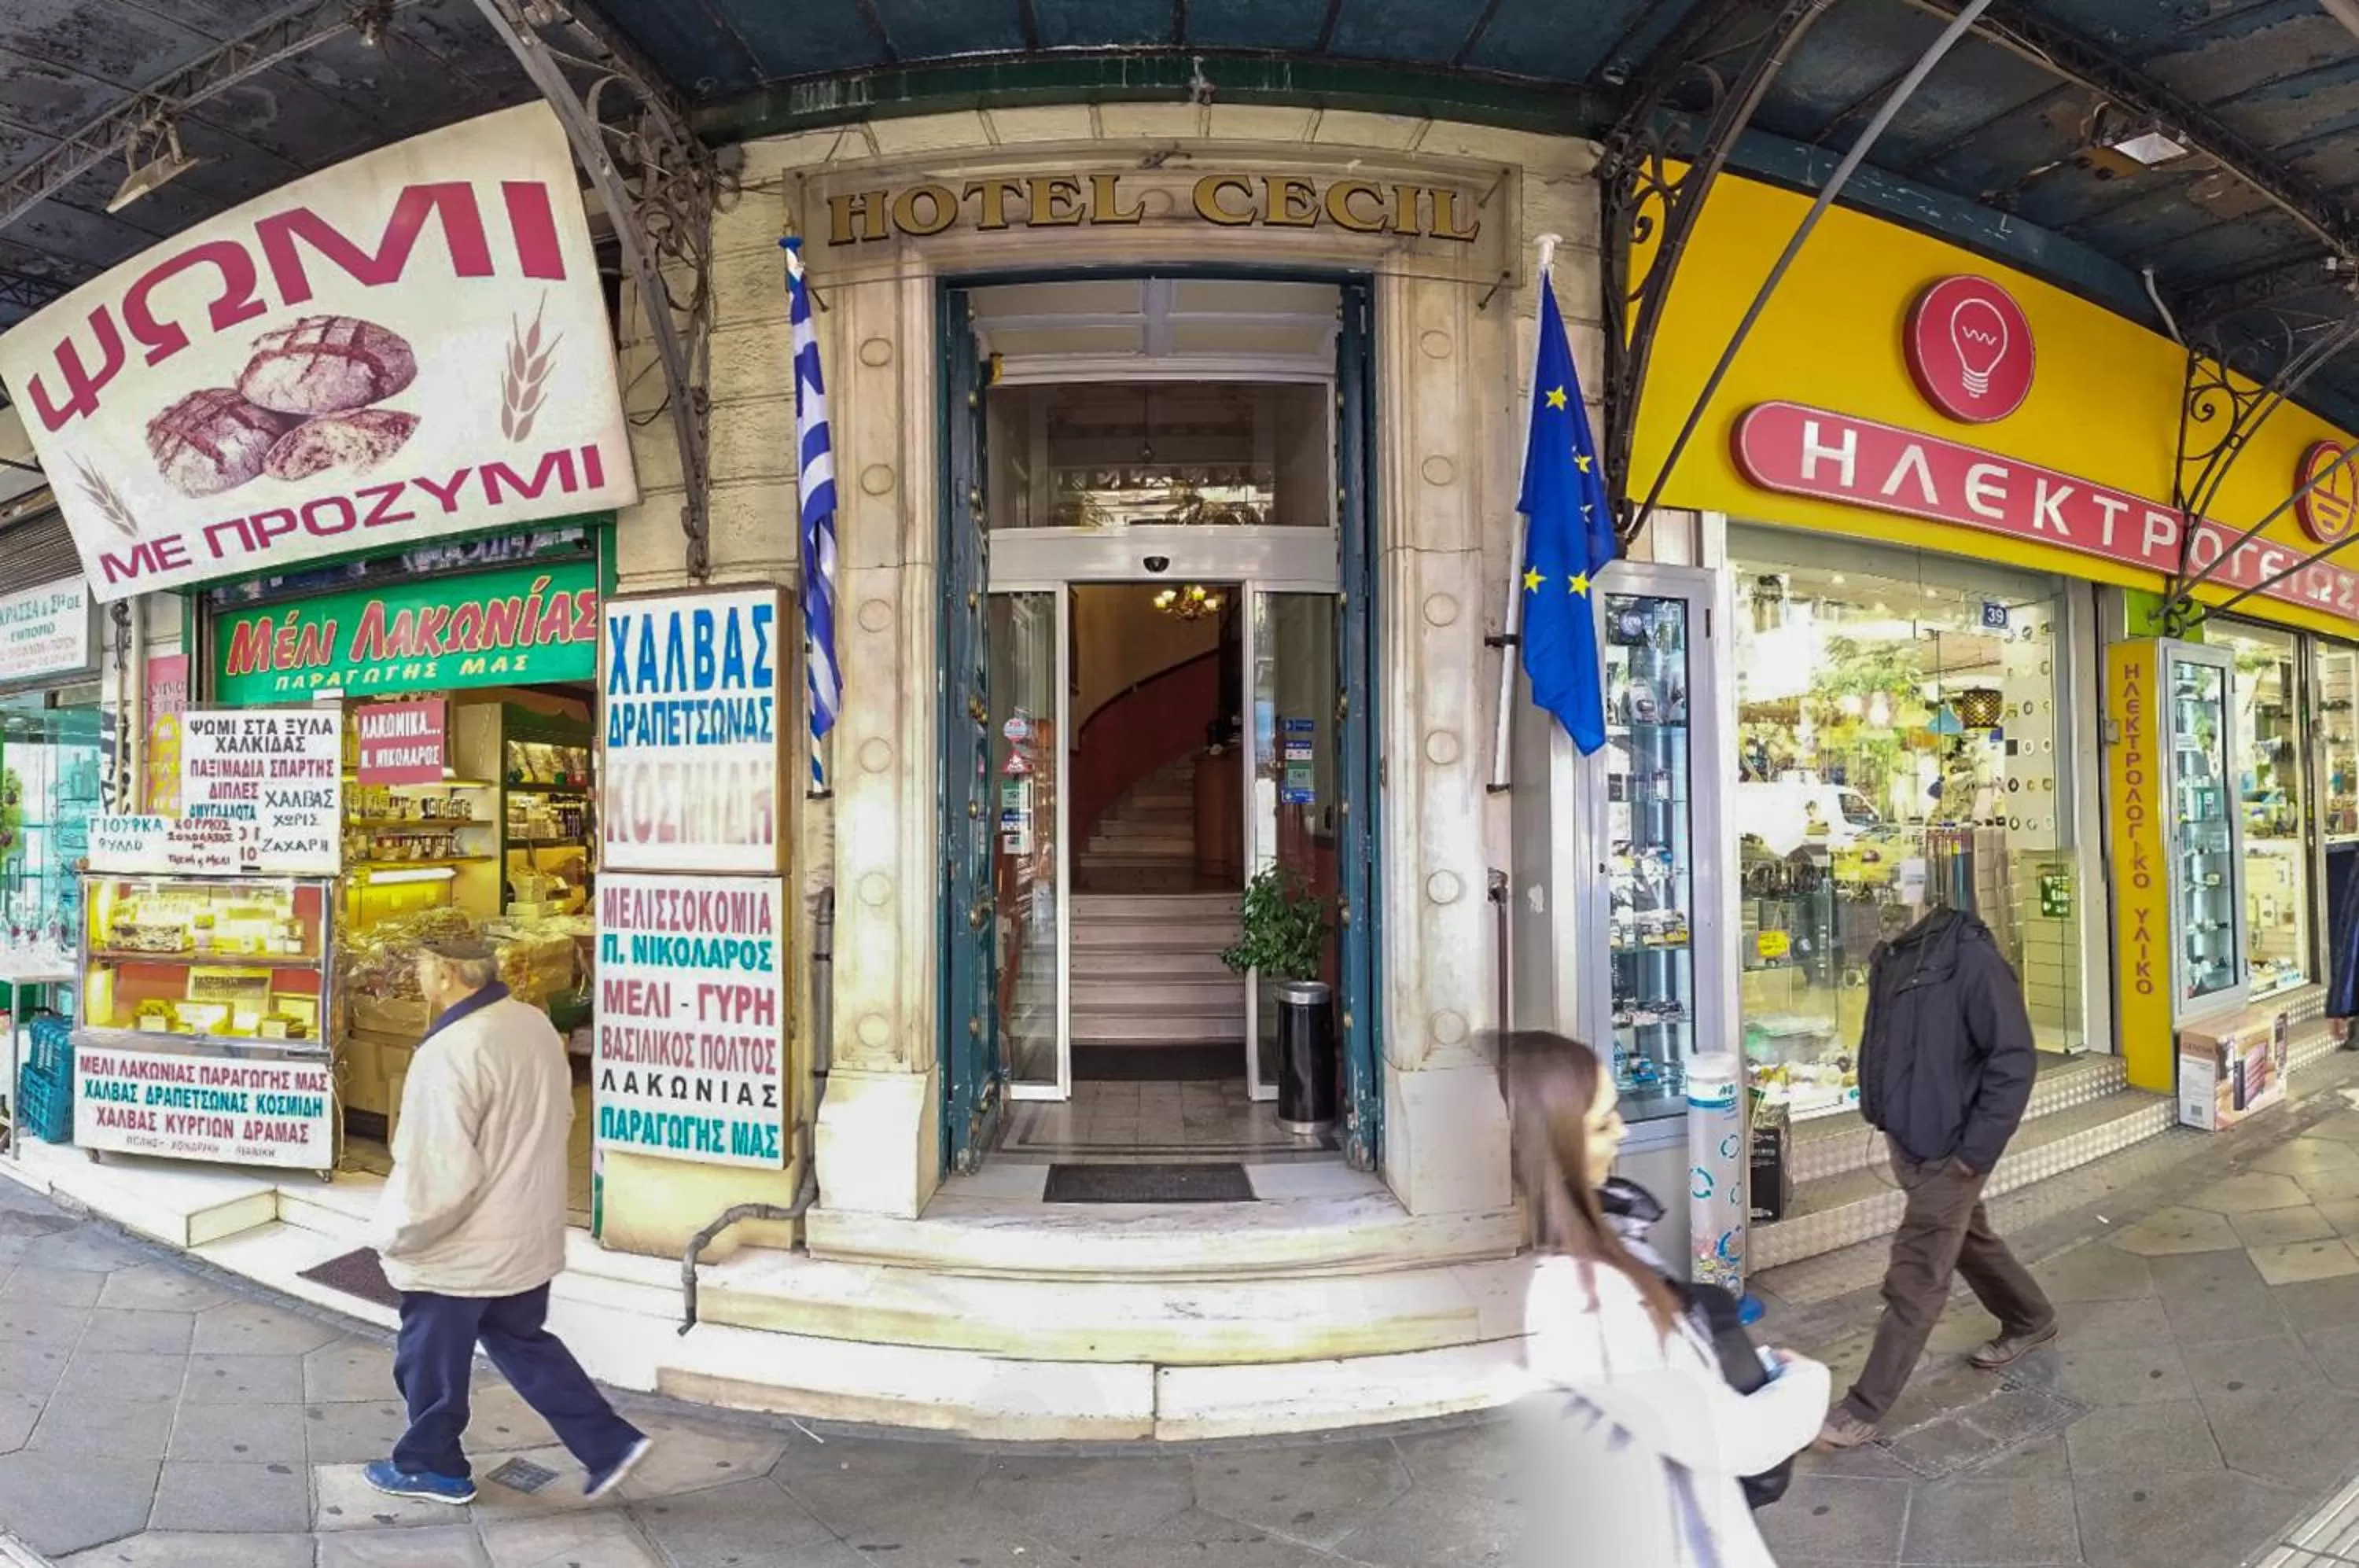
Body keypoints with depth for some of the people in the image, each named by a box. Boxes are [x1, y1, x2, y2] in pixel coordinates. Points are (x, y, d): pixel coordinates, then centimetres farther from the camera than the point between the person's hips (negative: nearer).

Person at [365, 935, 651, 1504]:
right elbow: (558, 1121, 10)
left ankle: (430, 1467, 37)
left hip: (461, 1249, -8)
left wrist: (396, 1235, -10)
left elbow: (441, 1174, -26)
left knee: (432, 1362, 16)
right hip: (530, 1234, 8)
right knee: (522, 1343, 22)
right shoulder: (535, 1024, -3)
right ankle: (609, 1443, 21)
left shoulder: (451, 1052, -28)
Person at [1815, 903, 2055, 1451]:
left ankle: (1866, 1406, 9)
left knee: (1915, 1278, 1)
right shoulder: (1892, 955, 2)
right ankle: (2032, 1319, 52)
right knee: (1970, 1240, 27)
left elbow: (2012, 1058, -20)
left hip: (1948, 1149, -8)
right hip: (1905, 1138, 8)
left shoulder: (1972, 958, -21)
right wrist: (1880, 1109, 9)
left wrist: (1978, 1148, -18)